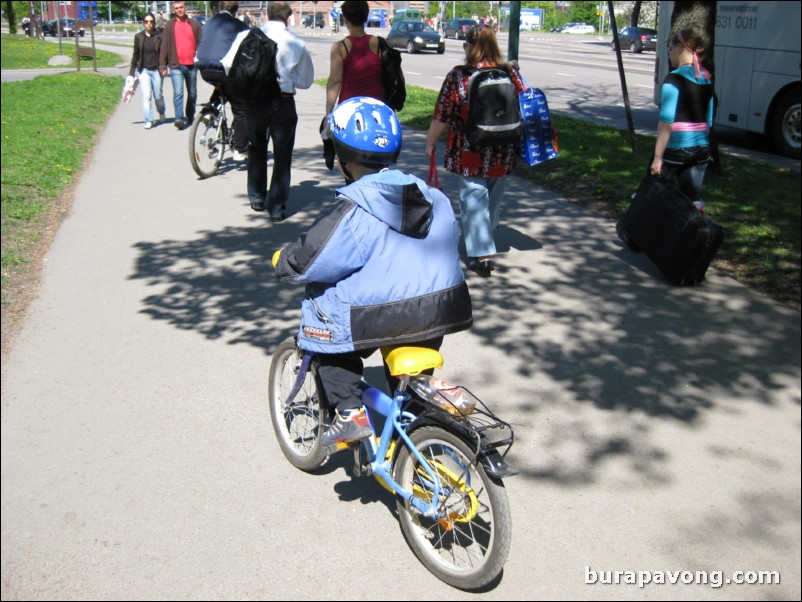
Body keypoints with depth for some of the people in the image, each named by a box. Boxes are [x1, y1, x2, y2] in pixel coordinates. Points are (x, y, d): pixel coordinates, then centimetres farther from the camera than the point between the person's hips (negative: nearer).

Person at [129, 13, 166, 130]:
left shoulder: (159, 36, -2)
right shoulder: (138, 37, 5)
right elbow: (135, 55, 10)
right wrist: (131, 72, 10)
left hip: (156, 70, -1)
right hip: (143, 70, 1)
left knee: (158, 96, 8)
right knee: (146, 96, -9)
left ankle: (161, 113, 38)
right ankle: (148, 121, -5)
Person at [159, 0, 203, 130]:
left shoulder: (194, 24, 7)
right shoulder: (169, 25, 3)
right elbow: (164, 46, 2)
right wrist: (163, 65, -2)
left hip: (192, 65, 2)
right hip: (176, 66, -2)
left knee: (192, 93, 13)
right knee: (178, 93, -14)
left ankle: (190, 116, 30)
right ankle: (179, 118, -18)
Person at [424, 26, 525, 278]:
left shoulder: (458, 76, -11)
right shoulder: (511, 74, 1)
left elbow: (442, 117, -10)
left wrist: (430, 142, 4)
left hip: (470, 155, -4)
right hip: (504, 154, 4)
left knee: (474, 200, 3)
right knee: (493, 197, 22)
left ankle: (481, 255, -3)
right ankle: (487, 236, 43)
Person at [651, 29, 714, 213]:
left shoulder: (674, 79, -13)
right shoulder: (707, 80, 10)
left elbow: (667, 120, -19)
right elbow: (709, 120, 16)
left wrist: (658, 156, -19)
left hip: (675, 148, -7)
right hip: (700, 148, 7)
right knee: (693, 199, 7)